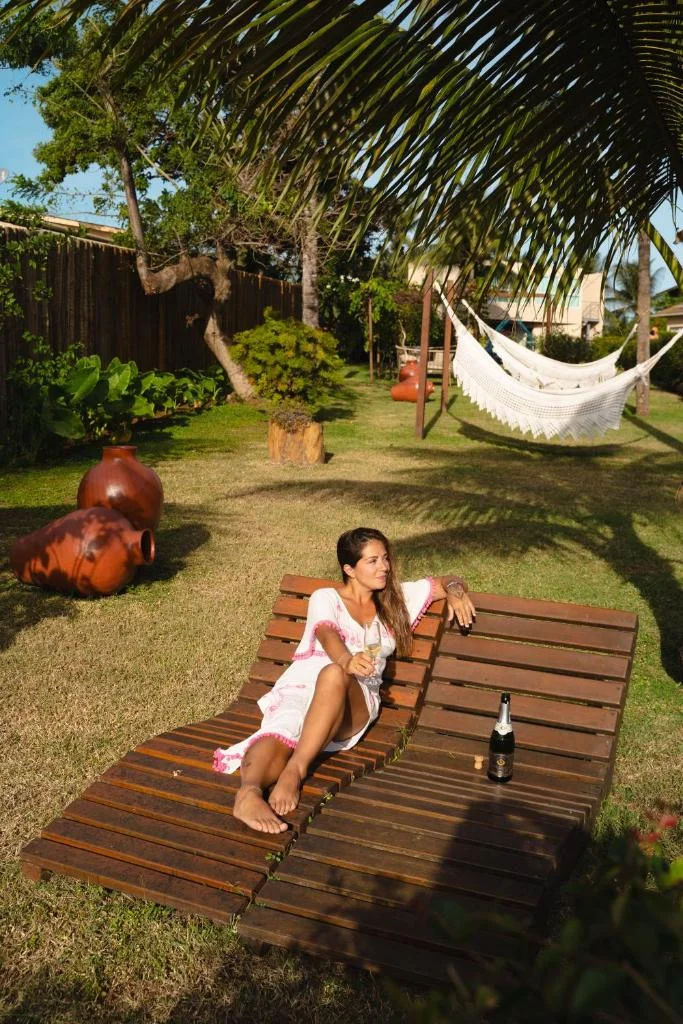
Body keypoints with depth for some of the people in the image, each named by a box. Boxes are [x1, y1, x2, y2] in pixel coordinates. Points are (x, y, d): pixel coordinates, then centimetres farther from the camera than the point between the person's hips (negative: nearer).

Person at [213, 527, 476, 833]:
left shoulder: (397, 600, 27)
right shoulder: (325, 597, 14)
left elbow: (447, 582, 32)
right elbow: (326, 634, -8)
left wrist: (455, 592, 5)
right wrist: (346, 659, -33)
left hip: (355, 700, 1)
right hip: (303, 682, -1)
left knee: (334, 676, -38)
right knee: (282, 731, -37)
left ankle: (295, 770, -46)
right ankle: (249, 791, -61)